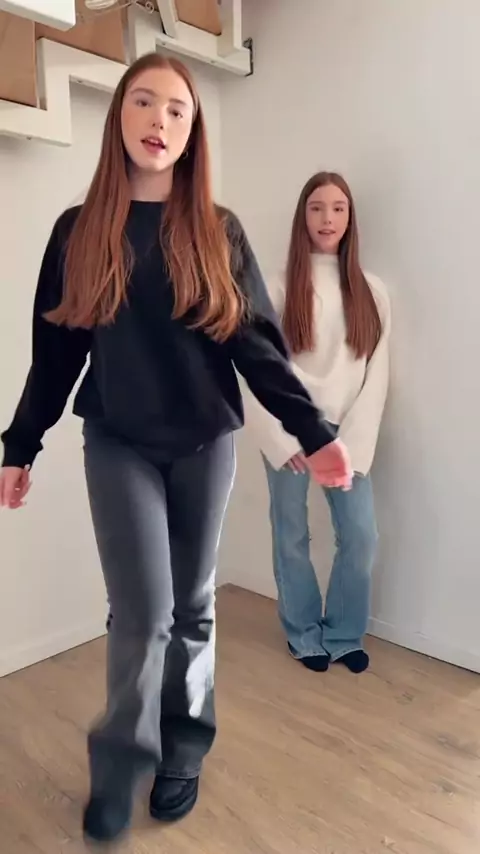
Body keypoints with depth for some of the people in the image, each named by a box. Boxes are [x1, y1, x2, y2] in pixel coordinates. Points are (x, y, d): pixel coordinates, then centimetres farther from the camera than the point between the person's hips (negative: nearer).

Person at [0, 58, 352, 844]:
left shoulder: (219, 232, 2)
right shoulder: (79, 232, 3)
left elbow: (257, 343, -2)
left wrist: (314, 432, -9)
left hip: (205, 442, 1)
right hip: (118, 444, 0)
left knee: (192, 605, 11)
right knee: (144, 611, -4)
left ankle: (184, 749, 33)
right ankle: (119, 765, 22)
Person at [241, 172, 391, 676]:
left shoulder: (371, 292, 4)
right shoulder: (279, 289, -2)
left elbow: (375, 374, 1)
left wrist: (353, 443, -7)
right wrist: (281, 439, -9)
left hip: (346, 436, 2)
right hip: (290, 436, -1)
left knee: (361, 537, 0)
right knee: (292, 538, 8)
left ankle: (344, 634, 24)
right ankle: (304, 634, 30)